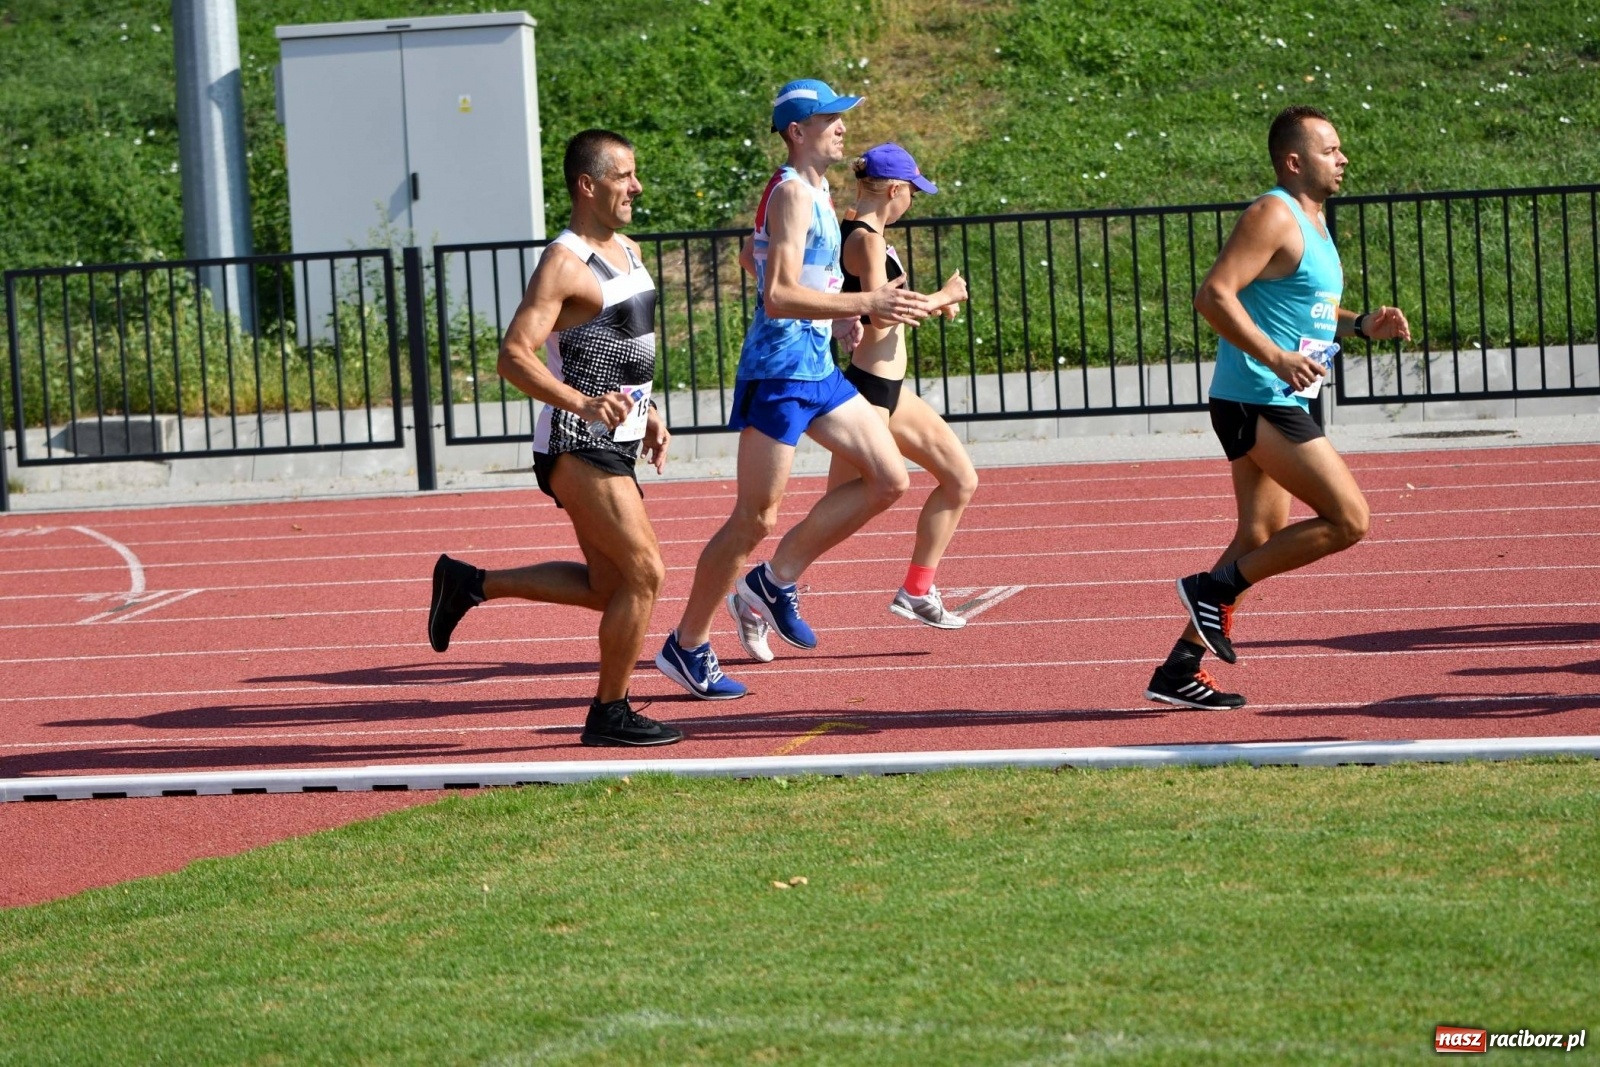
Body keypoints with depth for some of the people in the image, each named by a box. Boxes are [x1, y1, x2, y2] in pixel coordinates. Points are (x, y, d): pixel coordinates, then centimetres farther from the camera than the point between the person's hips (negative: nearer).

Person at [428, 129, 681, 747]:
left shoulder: (627, 251, 14)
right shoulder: (564, 263, -15)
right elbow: (515, 356, -22)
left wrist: (646, 412, 18)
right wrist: (582, 404, -35)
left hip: (611, 445, 10)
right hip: (577, 448, -10)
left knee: (607, 587, 13)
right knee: (644, 572, -10)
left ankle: (468, 584, 23)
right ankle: (609, 714, 1)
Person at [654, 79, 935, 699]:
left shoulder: (813, 193, 15)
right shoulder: (792, 194, -16)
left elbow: (751, 258, 30)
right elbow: (778, 296, -26)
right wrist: (865, 304, -32)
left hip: (817, 369, 10)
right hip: (778, 373, -10)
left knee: (889, 480, 6)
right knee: (755, 519, -4)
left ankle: (774, 582, 13)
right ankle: (686, 646, 7)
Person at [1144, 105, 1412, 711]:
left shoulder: (1310, 219, 17)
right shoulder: (1274, 217, -14)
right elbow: (1214, 295, -22)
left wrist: (1362, 325, 12)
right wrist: (1276, 358, -29)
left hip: (1273, 404, 10)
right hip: (1259, 403, -10)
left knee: (1261, 540, 14)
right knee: (1348, 521, -11)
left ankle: (1180, 671, 16)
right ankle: (1216, 589, -4)